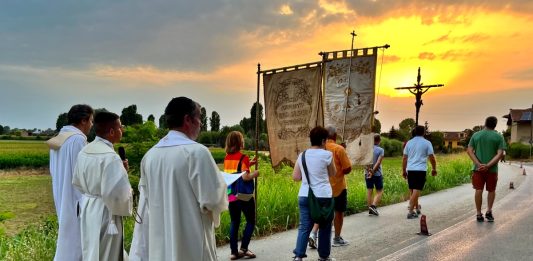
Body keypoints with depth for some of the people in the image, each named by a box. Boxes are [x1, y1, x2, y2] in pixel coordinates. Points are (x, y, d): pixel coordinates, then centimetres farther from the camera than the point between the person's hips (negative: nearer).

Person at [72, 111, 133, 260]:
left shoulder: (84, 152, 3)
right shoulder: (110, 156, -23)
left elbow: (77, 182, 15)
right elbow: (115, 193, -28)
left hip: (87, 210, 9)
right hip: (105, 214, -8)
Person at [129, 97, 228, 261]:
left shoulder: (150, 155, 3)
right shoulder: (196, 152, -18)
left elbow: (145, 206, 10)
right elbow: (213, 198, -16)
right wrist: (222, 186, 5)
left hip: (159, 247, 6)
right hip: (191, 247, -6)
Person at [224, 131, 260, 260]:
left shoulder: (227, 158, 7)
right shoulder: (243, 157, -13)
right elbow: (245, 177, -19)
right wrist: (255, 173, -2)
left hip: (231, 195, 6)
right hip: (244, 196, -6)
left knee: (234, 223, 12)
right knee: (251, 221, 10)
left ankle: (234, 252, 14)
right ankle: (243, 248, 6)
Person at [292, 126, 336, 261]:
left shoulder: (302, 155, 6)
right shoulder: (327, 154, -7)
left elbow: (295, 177, 9)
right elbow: (333, 174, 7)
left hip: (304, 196, 4)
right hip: (323, 196, -4)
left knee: (304, 227, 7)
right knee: (325, 228, 12)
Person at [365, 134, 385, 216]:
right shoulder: (380, 150, -8)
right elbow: (378, 162, -15)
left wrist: (369, 170, -14)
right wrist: (373, 171, -14)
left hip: (368, 173, 3)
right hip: (377, 174, -3)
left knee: (369, 191, 9)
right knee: (379, 191, 7)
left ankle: (370, 209, 11)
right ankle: (373, 206, -11)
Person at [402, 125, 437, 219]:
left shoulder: (409, 142, 10)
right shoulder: (427, 143, 1)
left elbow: (404, 158, 9)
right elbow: (432, 158, -2)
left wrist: (404, 171, 16)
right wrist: (434, 169, 12)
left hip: (410, 169, 4)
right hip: (420, 170, -4)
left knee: (412, 191, 14)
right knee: (416, 191, -6)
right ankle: (410, 212, -12)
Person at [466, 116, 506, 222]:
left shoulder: (476, 135, 3)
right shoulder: (499, 137, -2)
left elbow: (469, 151, -5)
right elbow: (500, 154, -11)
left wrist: (479, 164, -12)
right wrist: (488, 165, -16)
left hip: (478, 168, 1)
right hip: (492, 169, -1)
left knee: (478, 190, 5)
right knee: (491, 190, 16)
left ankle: (479, 214, 8)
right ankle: (489, 211, 7)